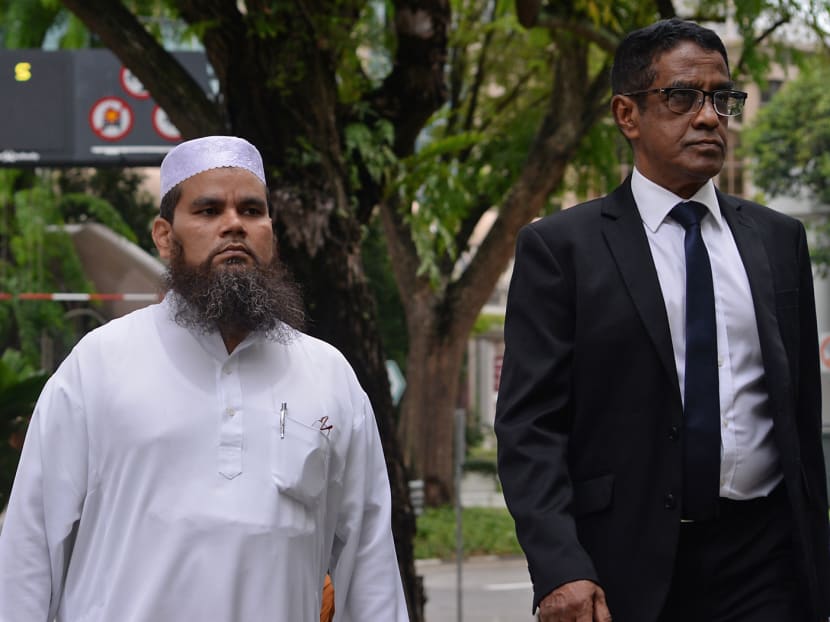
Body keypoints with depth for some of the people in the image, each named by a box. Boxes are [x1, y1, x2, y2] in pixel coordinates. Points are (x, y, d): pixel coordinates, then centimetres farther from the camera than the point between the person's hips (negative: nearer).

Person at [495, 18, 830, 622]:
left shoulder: (779, 239, 12)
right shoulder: (560, 247, -1)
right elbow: (528, 425, -6)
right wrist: (560, 569, -18)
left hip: (763, 569, 3)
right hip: (626, 572, -3)